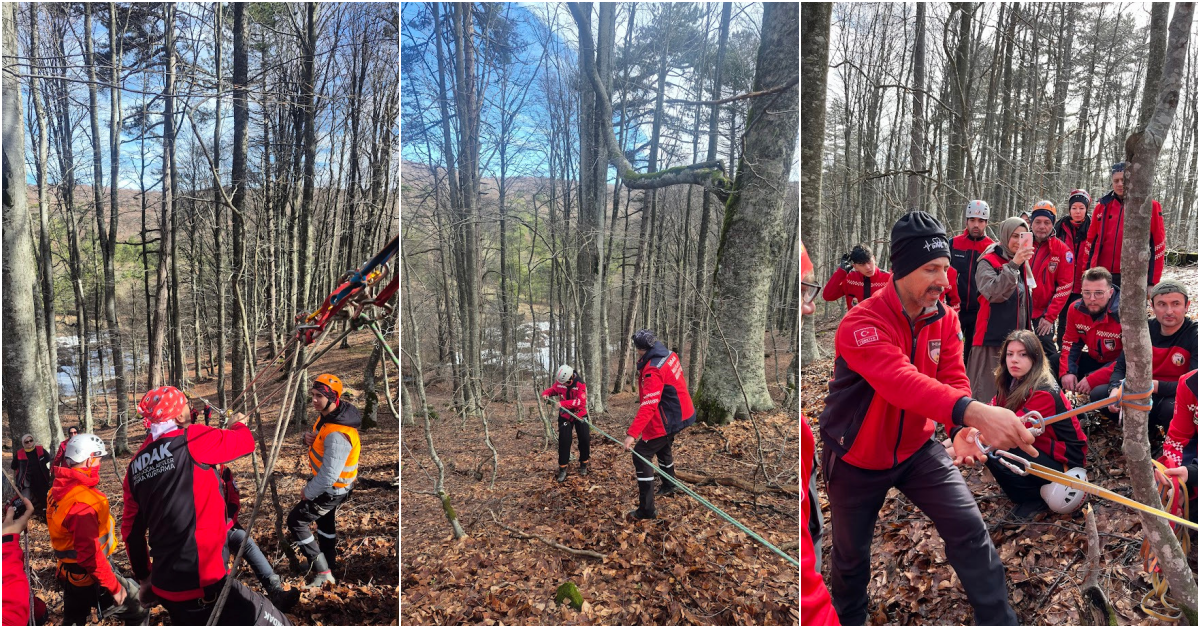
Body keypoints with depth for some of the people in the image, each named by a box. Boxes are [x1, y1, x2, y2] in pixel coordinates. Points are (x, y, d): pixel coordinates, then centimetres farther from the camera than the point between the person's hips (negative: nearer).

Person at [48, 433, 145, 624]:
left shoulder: (60, 490, 1)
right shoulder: (82, 501, -28)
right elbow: (90, 554, -29)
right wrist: (114, 587, -21)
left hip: (70, 574, 9)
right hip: (90, 579, -9)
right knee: (137, 610, 6)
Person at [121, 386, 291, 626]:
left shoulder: (135, 466, 10)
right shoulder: (192, 440, -10)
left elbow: (131, 530, 17)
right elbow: (246, 442, 3)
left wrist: (144, 576, 29)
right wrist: (238, 425, 26)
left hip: (164, 588, 8)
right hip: (203, 585, -8)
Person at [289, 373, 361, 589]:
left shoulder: (337, 434, -38)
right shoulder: (330, 413, -9)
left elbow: (329, 476, -35)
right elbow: (319, 438, 11)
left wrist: (308, 492, -18)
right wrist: (308, 438, -13)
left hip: (331, 490, -9)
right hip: (328, 483, 9)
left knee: (296, 521, 1)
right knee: (326, 522, 26)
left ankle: (323, 571, 6)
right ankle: (329, 563, 47)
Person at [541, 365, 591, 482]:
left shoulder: (580, 384, -24)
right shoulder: (559, 382, -13)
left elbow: (581, 401, -31)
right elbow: (552, 389, 6)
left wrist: (563, 403, -38)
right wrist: (546, 393, -18)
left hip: (579, 415, -2)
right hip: (565, 415, 2)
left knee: (585, 440, 2)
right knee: (564, 441, -4)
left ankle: (583, 464, 24)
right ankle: (562, 469, 4)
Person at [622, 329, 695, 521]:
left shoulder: (653, 370, -27)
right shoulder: (669, 355, 0)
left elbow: (648, 405, -35)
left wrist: (632, 433, -38)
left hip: (666, 420, -10)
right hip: (679, 414, 10)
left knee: (641, 456, -6)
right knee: (662, 447, 32)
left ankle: (647, 509, -5)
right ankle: (668, 485, 55)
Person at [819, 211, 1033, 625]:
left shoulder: (945, 320, -7)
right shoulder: (861, 325, -30)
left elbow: (954, 380, -15)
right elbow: (901, 381, -46)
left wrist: (970, 427, -38)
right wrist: (974, 412, -60)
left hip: (915, 450, 4)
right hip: (856, 459, -4)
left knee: (969, 528, -9)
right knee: (850, 557, 13)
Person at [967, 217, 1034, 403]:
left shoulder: (1023, 264, 16)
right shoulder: (988, 262, -6)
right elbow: (993, 293, -24)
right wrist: (1013, 264, -30)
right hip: (993, 337, -7)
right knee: (987, 388, -10)